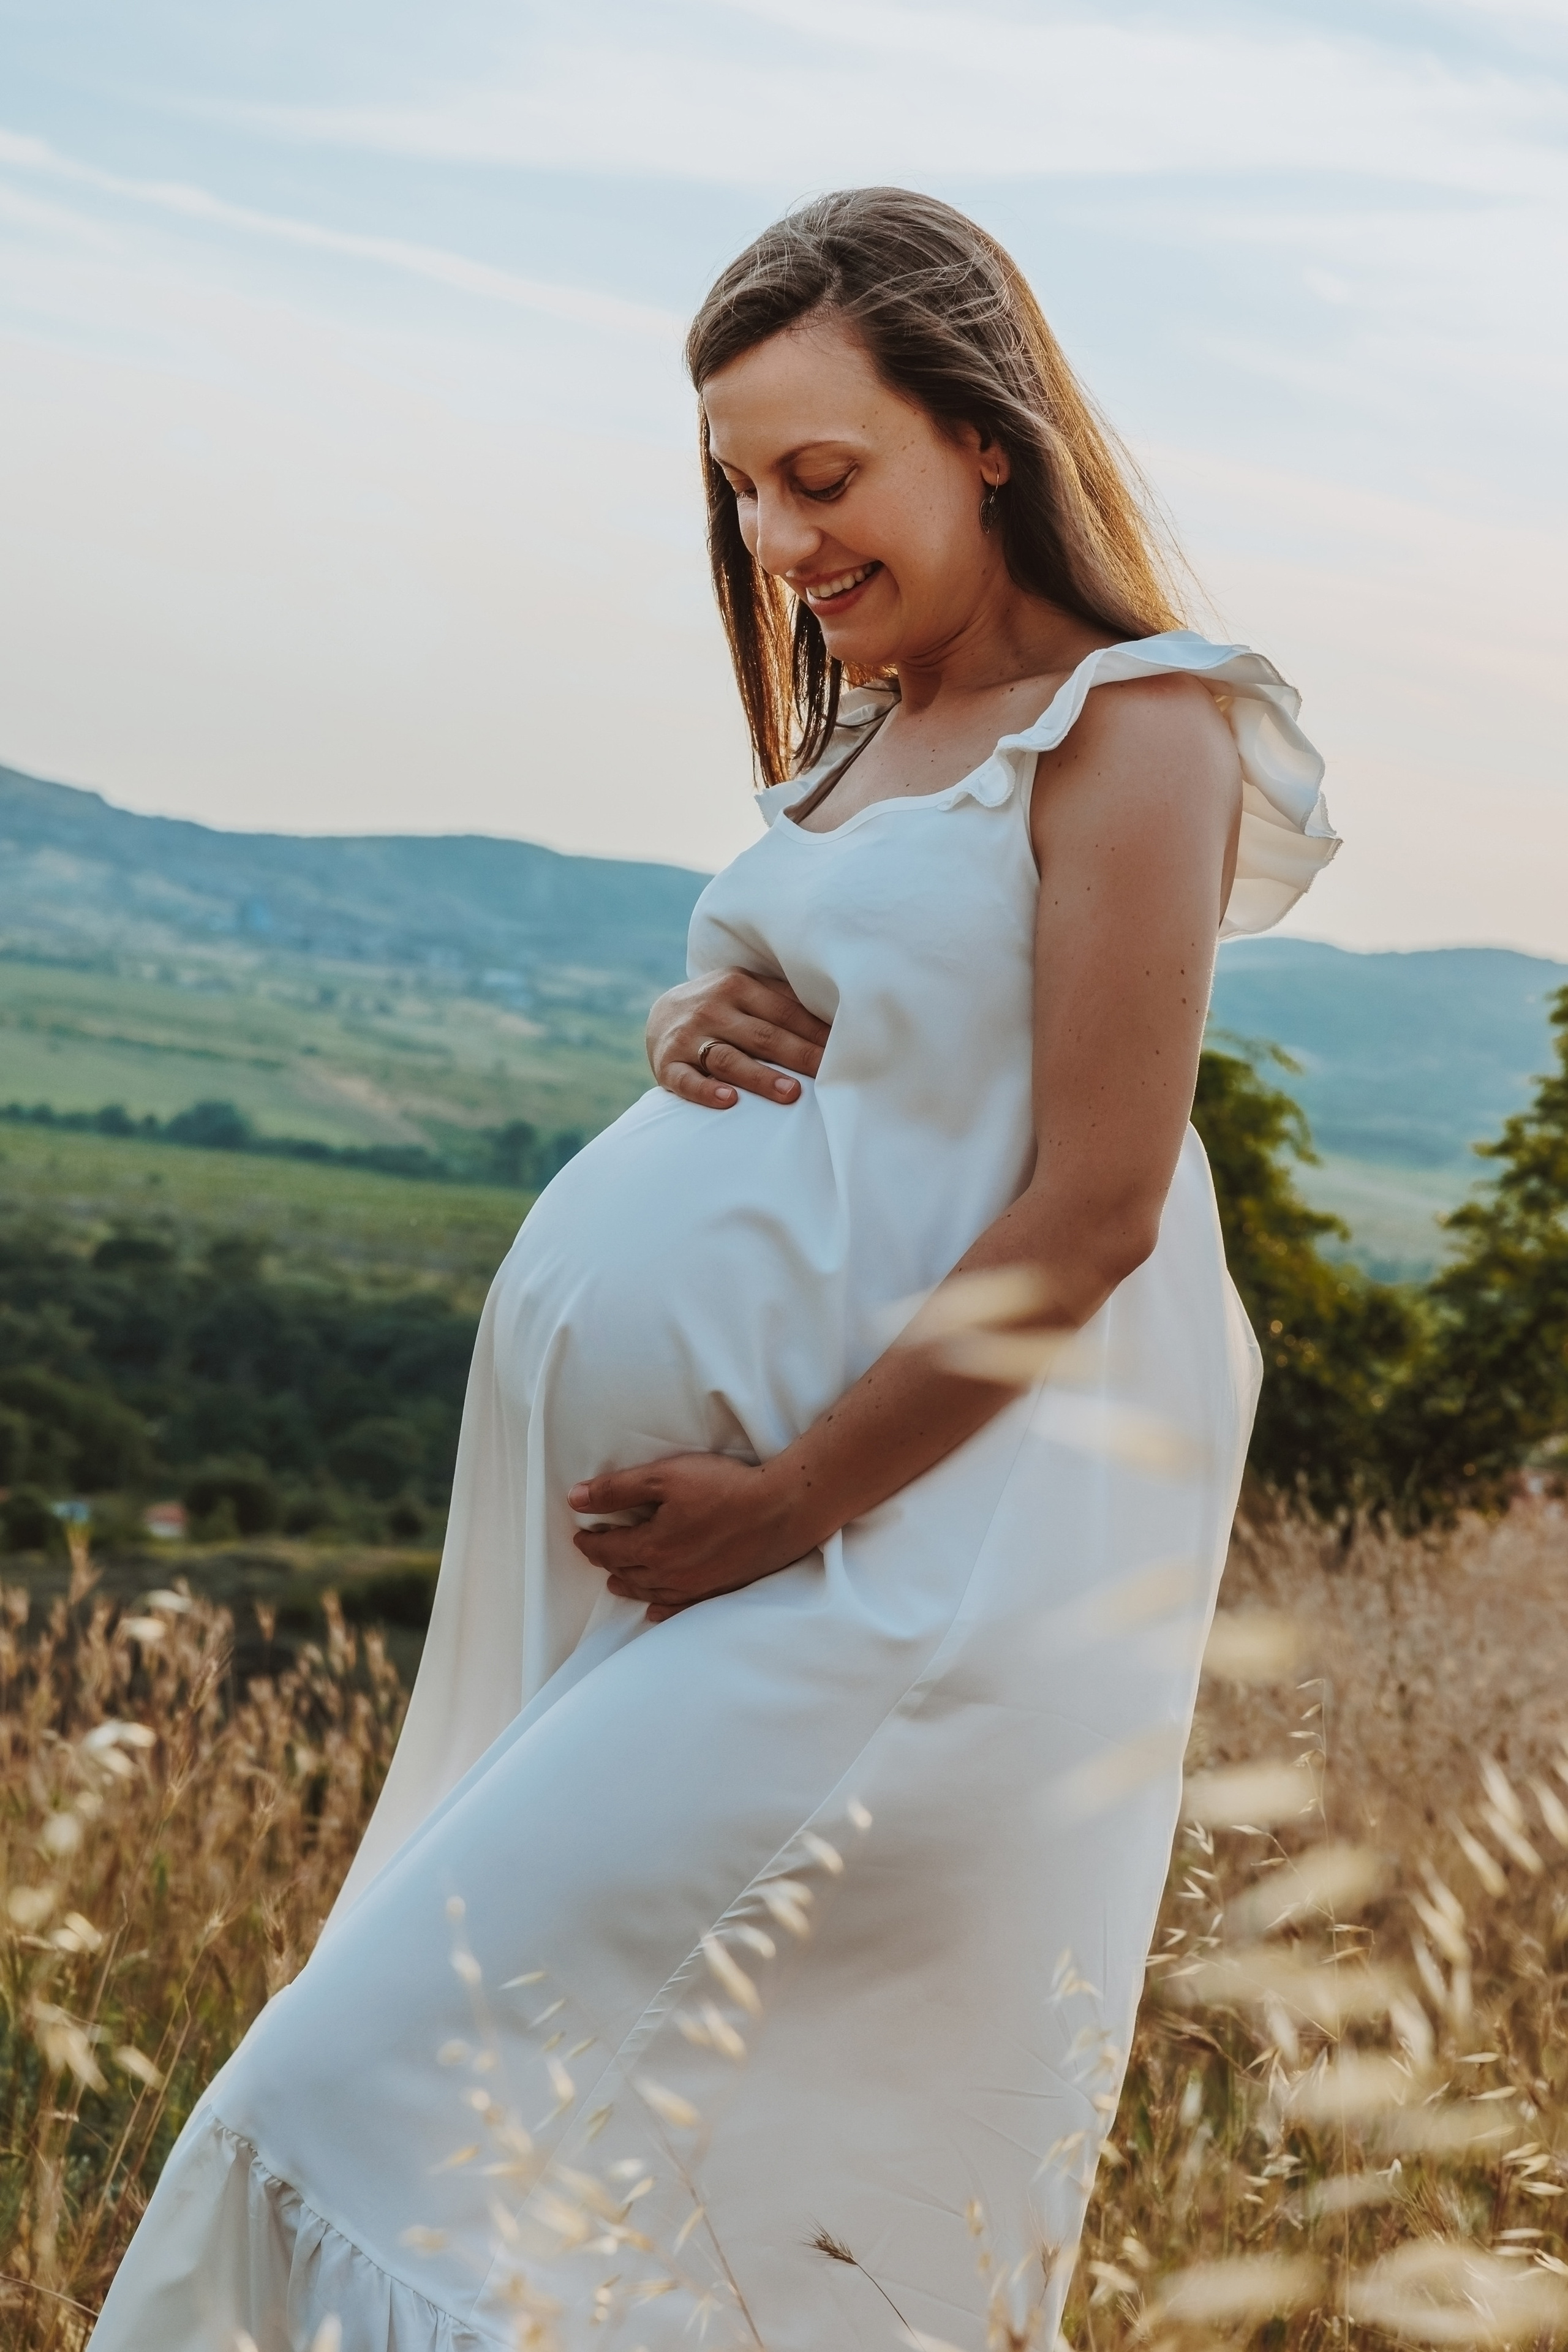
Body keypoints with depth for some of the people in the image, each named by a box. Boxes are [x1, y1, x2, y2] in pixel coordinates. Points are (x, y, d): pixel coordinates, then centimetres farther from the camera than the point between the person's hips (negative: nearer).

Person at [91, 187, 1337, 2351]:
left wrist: (786, 1509, -14)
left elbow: (1095, 1215, -15)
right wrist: (698, 1037, 3)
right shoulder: (865, 734, 18)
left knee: (429, 2071, -13)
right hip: (690, 1489, 8)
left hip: (919, 1540, -8)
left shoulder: (1130, 735, -9)